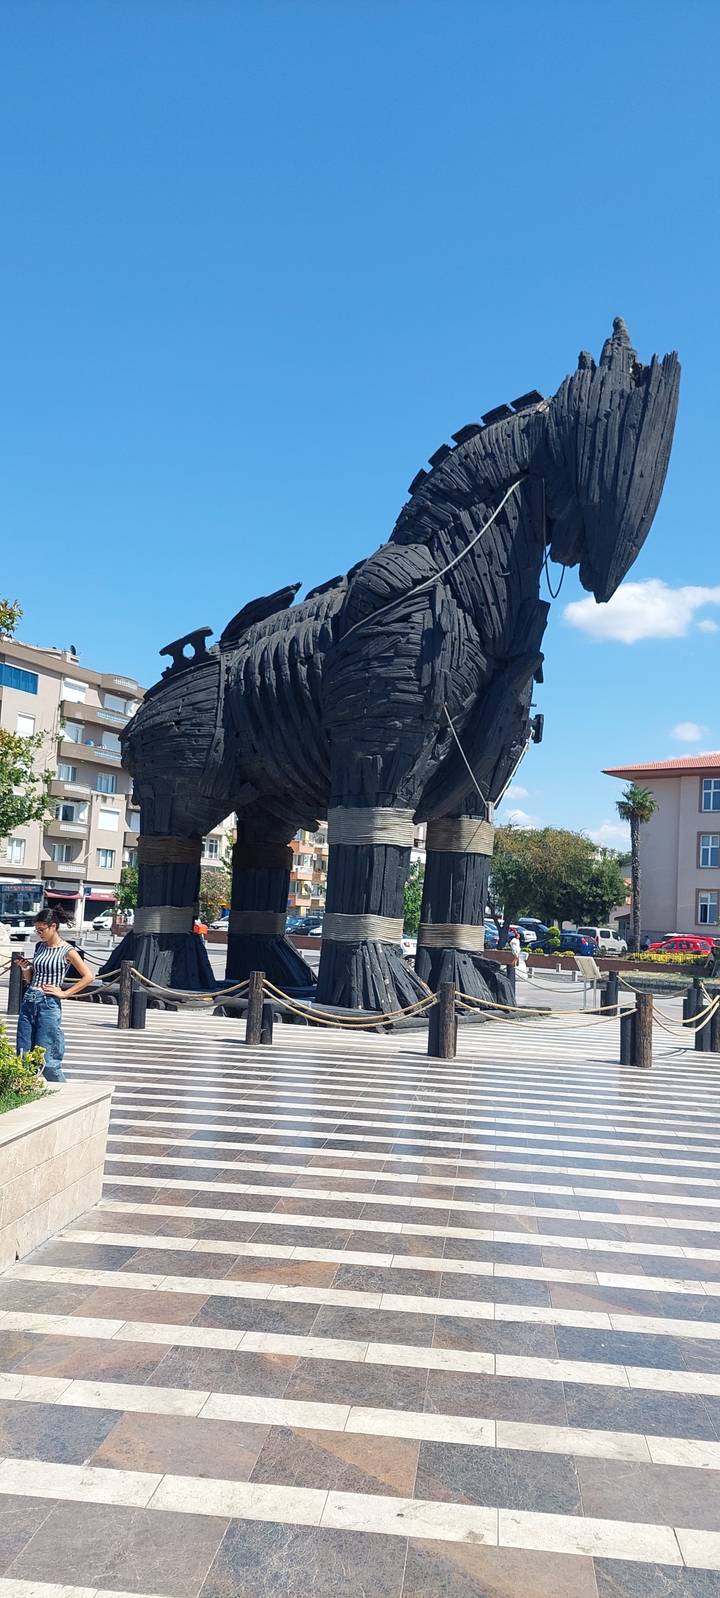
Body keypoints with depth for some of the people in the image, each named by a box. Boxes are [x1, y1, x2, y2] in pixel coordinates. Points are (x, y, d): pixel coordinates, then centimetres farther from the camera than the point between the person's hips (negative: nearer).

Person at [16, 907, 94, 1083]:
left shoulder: (67, 951, -6)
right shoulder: (39, 946, 12)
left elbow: (88, 976, -8)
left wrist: (64, 993, -8)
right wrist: (25, 968, -1)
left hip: (48, 1004, -6)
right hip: (29, 1001, 6)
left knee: (46, 1058, -5)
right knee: (23, 1055, 5)